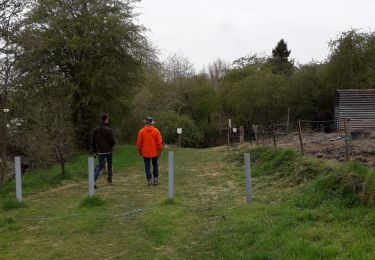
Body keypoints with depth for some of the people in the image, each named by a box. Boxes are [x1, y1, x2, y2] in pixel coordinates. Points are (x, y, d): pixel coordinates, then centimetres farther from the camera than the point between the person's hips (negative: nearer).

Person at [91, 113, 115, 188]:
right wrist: (112, 145, 11)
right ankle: (109, 180, 22)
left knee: (100, 166, 6)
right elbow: (112, 142, -13)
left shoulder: (95, 130, 2)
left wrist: (95, 151, 15)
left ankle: (94, 180, -14)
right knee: (109, 165, 17)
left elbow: (93, 142, 5)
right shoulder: (109, 130, -13)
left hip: (100, 151, 3)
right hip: (108, 151, -3)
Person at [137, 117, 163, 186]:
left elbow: (139, 143, -2)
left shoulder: (141, 131, -5)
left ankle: (149, 180, 2)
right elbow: (159, 142, -6)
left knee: (147, 166, 6)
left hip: (145, 152, -1)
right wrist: (160, 150, 5)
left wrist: (140, 152, 10)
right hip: (154, 152, 1)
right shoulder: (156, 130, -5)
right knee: (155, 165, 17)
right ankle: (156, 178, 14)